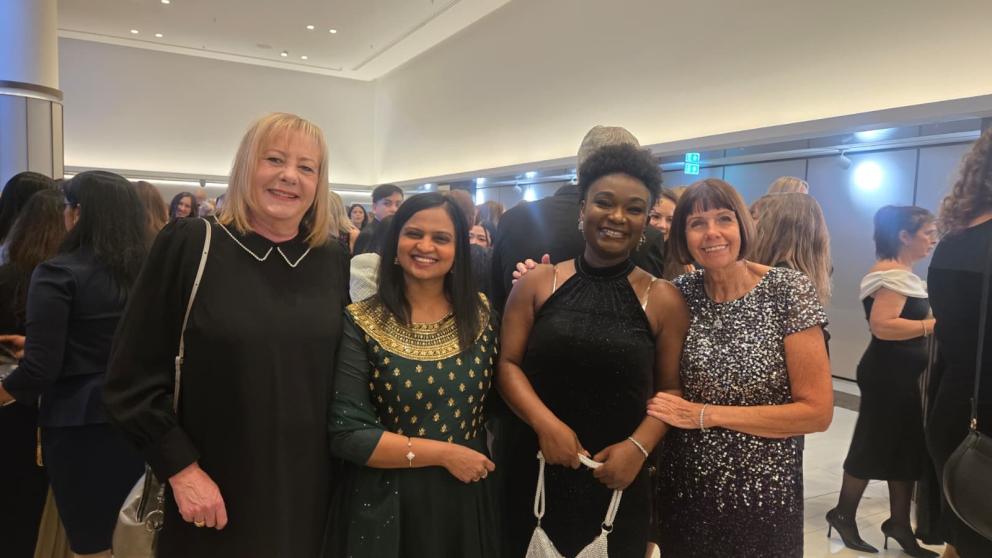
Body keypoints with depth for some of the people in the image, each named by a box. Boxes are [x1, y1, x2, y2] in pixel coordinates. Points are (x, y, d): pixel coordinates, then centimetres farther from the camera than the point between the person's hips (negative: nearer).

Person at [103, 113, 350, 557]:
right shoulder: (188, 244, -9)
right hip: (215, 496, -2)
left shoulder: (334, 261, 0)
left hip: (310, 489, 3)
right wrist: (180, 469, -10)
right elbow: (132, 380, -7)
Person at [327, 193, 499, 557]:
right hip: (385, 505, -3)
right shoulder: (361, 324, -12)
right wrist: (443, 453, -18)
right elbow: (346, 434, -16)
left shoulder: (480, 315, -2)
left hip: (467, 499, 3)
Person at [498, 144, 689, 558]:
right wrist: (545, 422, -16)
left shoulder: (663, 300, -1)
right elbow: (507, 364, -2)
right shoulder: (538, 282, -1)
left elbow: (670, 388, 2)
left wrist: (639, 446, -13)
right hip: (532, 470, 1)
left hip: (615, 478, 0)